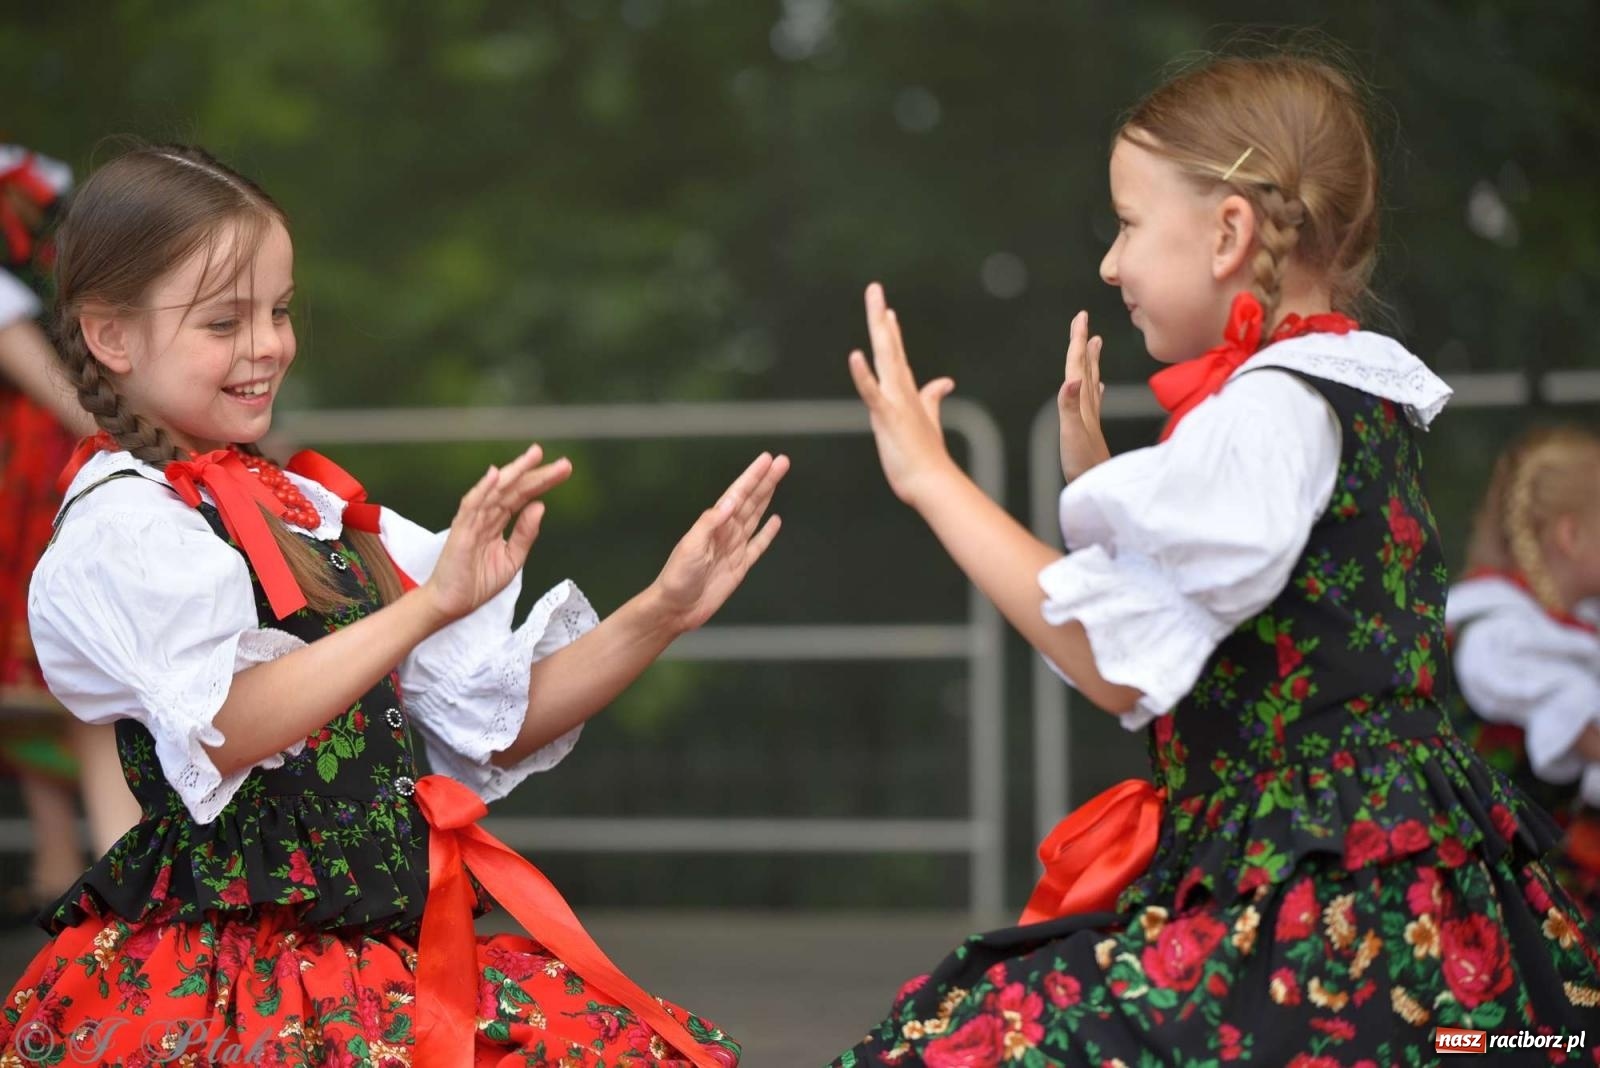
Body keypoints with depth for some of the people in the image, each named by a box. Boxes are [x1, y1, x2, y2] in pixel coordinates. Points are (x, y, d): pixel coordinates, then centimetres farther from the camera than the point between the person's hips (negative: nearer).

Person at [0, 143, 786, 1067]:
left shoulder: (312, 509, 19)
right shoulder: (122, 525, -4)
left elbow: (497, 726, 18)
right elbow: (222, 732, -23)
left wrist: (659, 615, 5)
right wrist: (429, 606, -30)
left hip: (393, 945, 8)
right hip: (230, 981, -7)